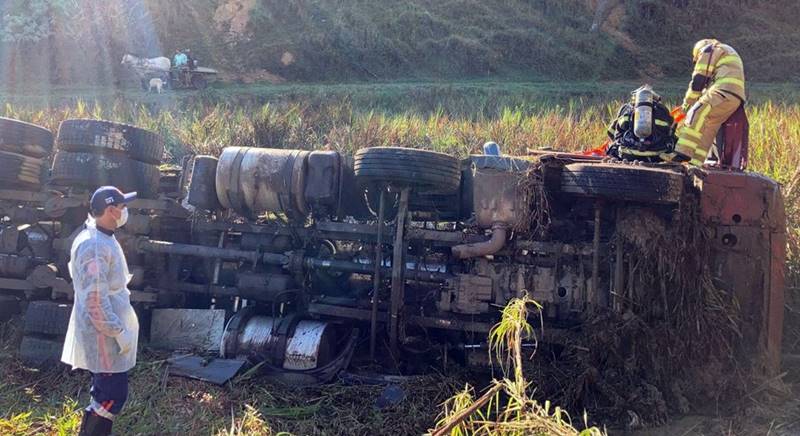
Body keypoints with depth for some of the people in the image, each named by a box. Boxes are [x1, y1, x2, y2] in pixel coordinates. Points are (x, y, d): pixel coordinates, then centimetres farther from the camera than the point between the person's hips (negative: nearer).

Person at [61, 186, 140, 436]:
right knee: (113, 396, -4)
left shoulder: (102, 238, 9)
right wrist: (119, 332, -21)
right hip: (103, 334, -10)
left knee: (105, 393, 19)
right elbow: (95, 300, -27)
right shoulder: (94, 246, -24)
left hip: (106, 332, 10)